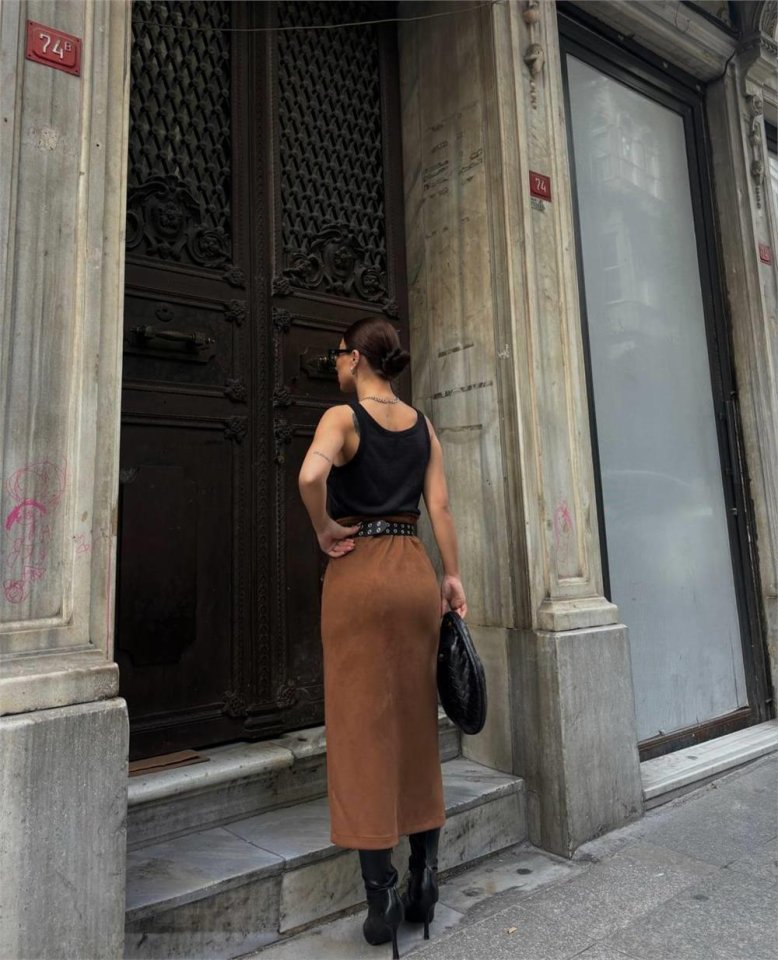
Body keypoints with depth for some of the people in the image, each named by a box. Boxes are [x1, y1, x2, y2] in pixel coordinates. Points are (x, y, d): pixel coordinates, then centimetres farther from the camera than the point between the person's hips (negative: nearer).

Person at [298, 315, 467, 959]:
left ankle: (381, 892, 13)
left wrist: (324, 530, -10)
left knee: (363, 724, 4)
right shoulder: (423, 425, 9)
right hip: (416, 571, 5)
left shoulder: (342, 417, -6)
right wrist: (453, 574, 10)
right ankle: (425, 876, 26)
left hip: (360, 571, -5)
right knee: (417, 721, 14)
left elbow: (311, 475, -26)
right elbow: (440, 506, 5)